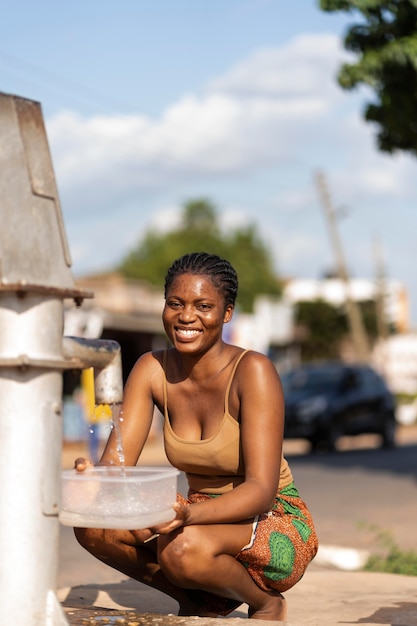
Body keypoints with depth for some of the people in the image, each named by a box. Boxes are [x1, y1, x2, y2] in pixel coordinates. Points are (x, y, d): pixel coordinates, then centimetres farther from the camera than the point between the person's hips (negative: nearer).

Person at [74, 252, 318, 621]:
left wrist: (189, 513, -44)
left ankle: (266, 604, -2)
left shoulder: (252, 370, -20)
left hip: (275, 524, -5)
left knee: (184, 546, -35)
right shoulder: (152, 370, -5)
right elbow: (115, 463, -11)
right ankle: (201, 604, 6)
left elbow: (261, 489, -26)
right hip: (204, 517, 5)